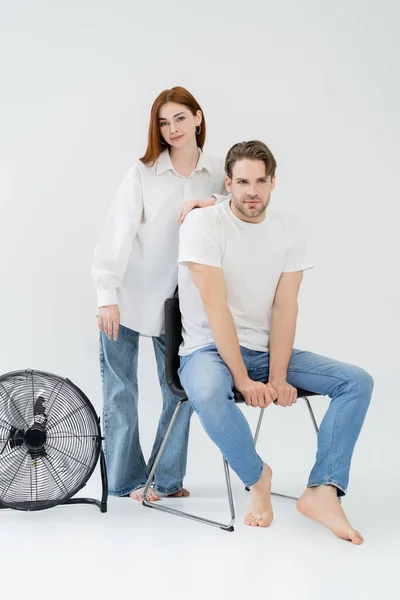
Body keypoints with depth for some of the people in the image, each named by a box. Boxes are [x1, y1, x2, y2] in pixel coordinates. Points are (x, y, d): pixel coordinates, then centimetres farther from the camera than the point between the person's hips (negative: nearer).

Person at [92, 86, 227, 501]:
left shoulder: (218, 174, 2)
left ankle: (166, 478, 21)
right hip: (126, 298, -2)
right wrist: (107, 295, -21)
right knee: (120, 391, 4)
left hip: (176, 302, 2)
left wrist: (213, 201, -30)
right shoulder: (142, 174, -7)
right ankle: (127, 479, 18)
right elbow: (117, 233, -13)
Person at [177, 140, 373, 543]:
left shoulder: (289, 229, 1)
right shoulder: (202, 223, -12)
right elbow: (216, 306, -19)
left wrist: (277, 378, -15)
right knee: (206, 393, -39)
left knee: (357, 382, -11)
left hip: (267, 349, 5)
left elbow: (284, 307, -4)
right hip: (210, 348, -4)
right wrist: (243, 379, -24)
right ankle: (257, 477, -11)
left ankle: (322, 492, -16)